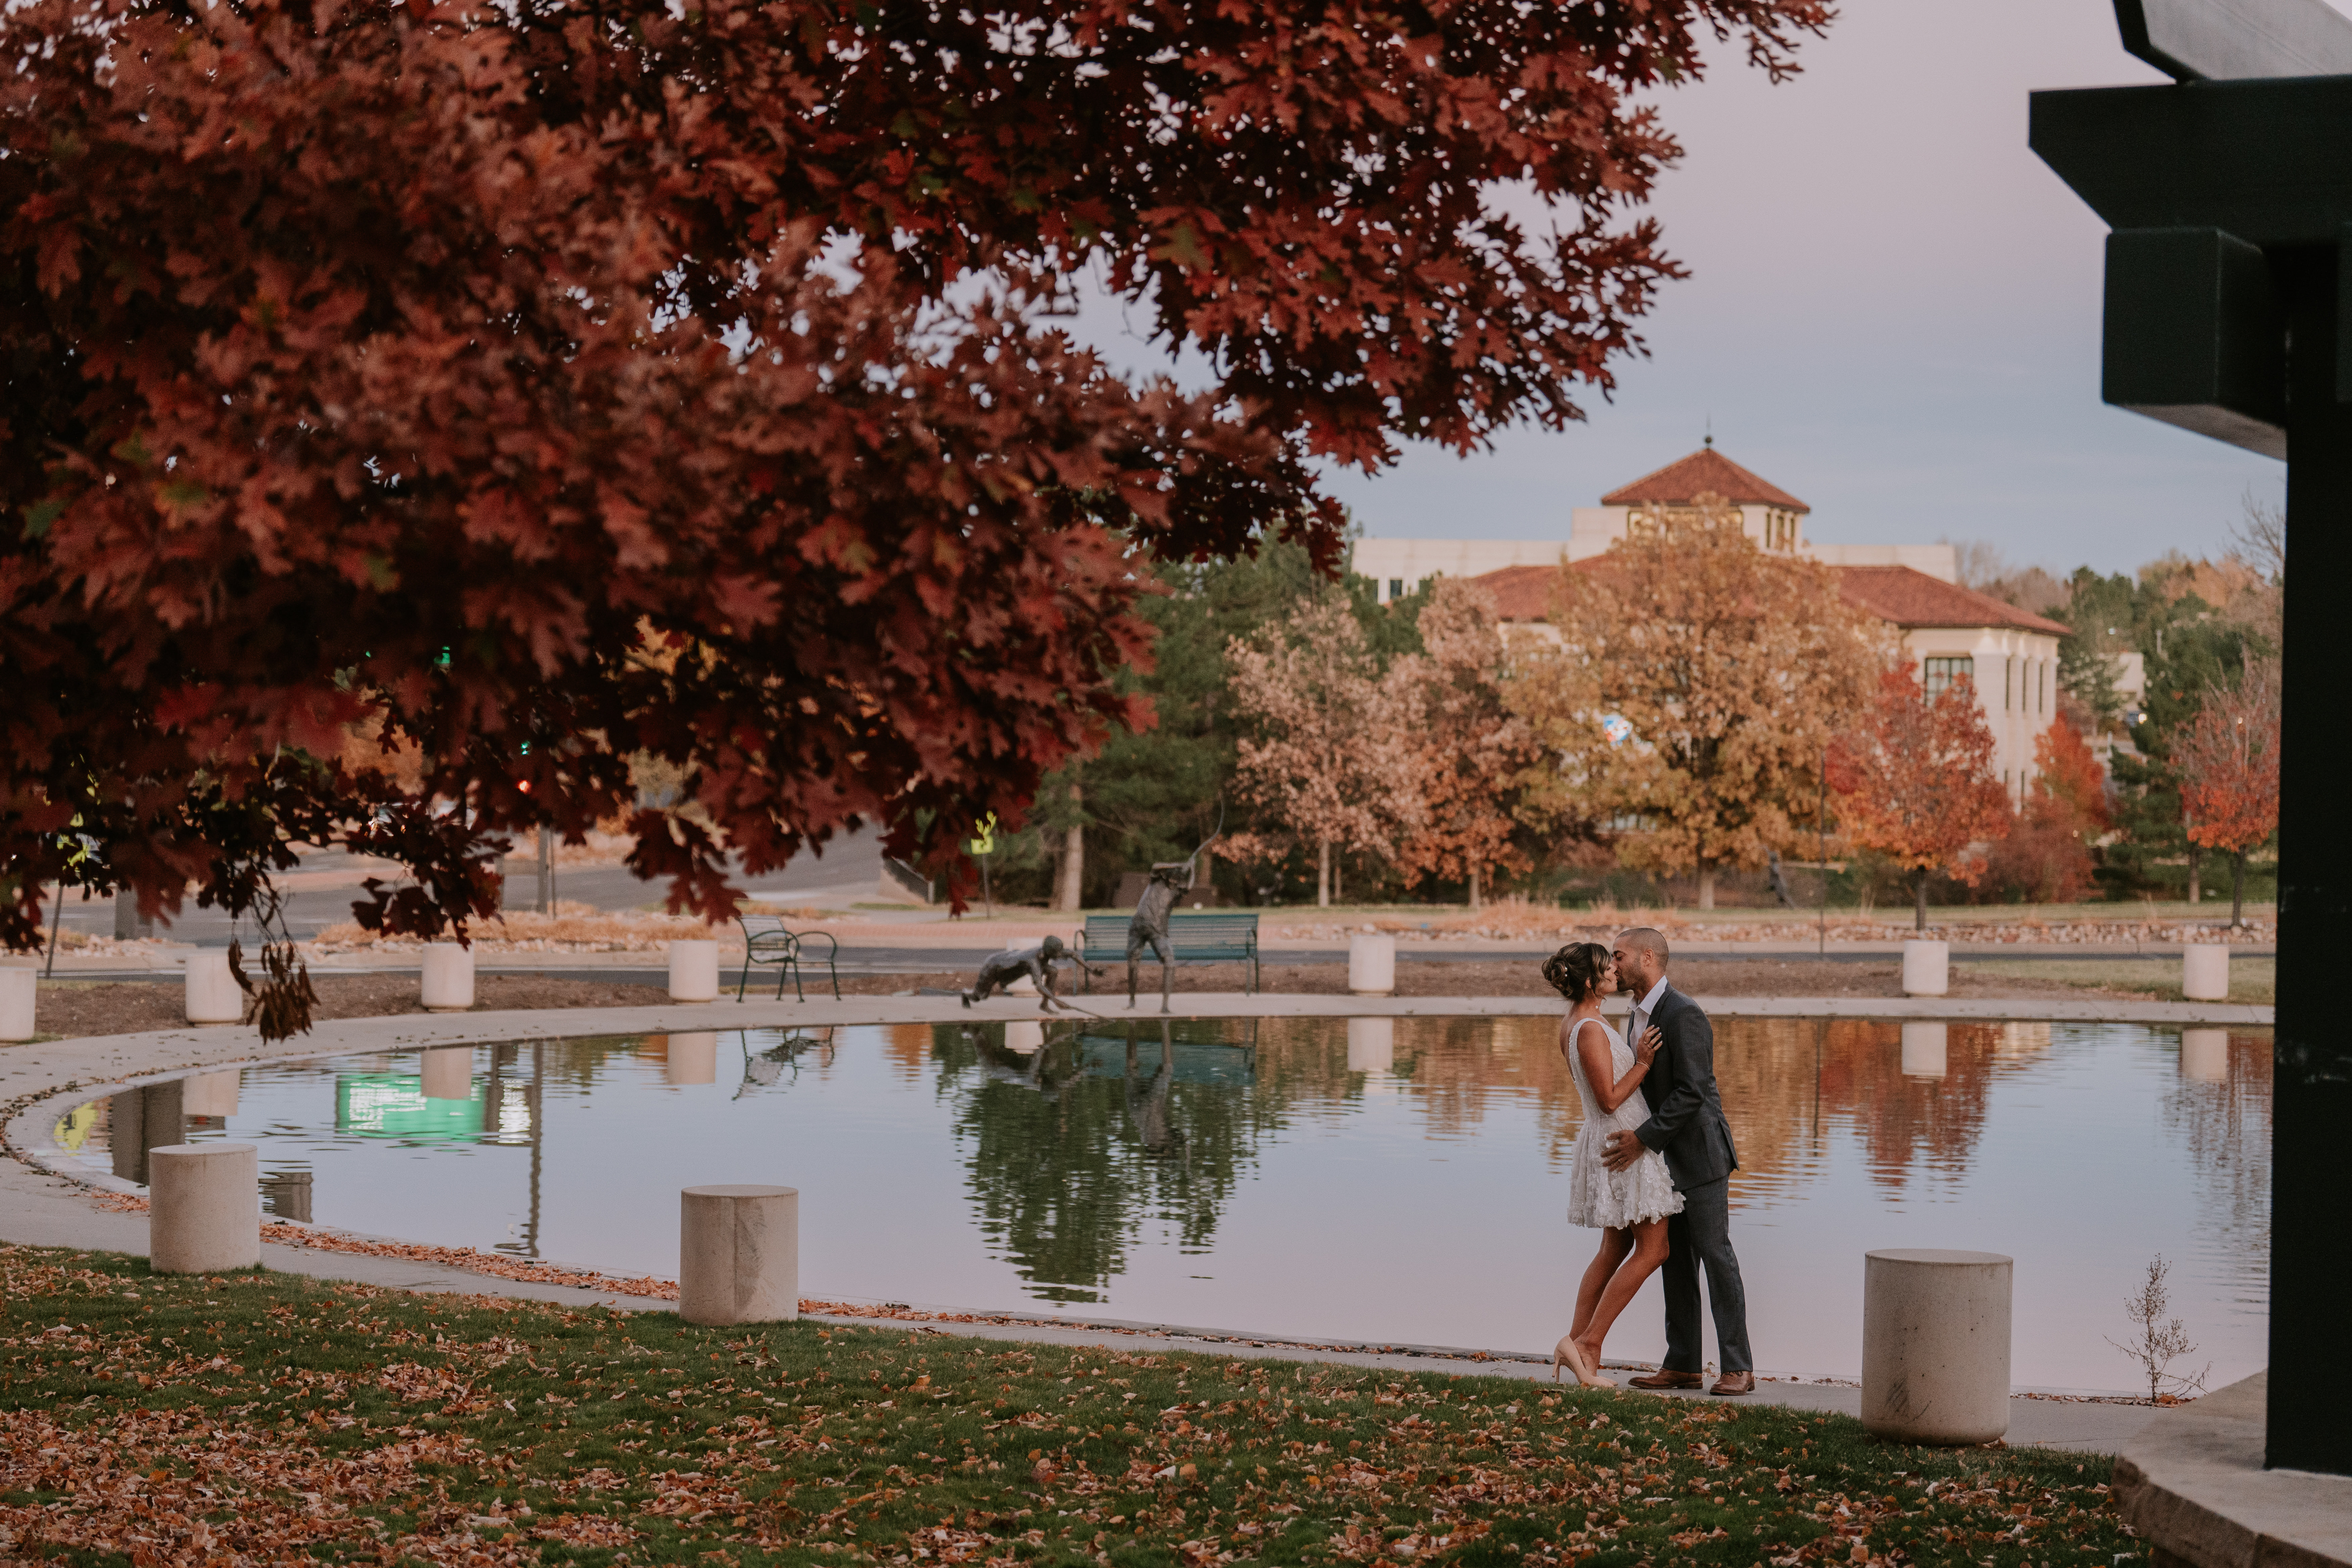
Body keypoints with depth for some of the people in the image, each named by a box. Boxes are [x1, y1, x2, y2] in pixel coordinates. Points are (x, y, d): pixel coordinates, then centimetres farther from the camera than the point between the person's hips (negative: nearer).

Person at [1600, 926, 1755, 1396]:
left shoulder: (1684, 1015, -20)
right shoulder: (1640, 1016, 11)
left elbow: (1691, 1094, -25)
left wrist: (1643, 1140, -26)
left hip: (1700, 1155, -9)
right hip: (1668, 1160, 9)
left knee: (1716, 1256, -7)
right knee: (1676, 1261, 9)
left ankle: (1738, 1368, -4)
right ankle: (1682, 1366, 12)